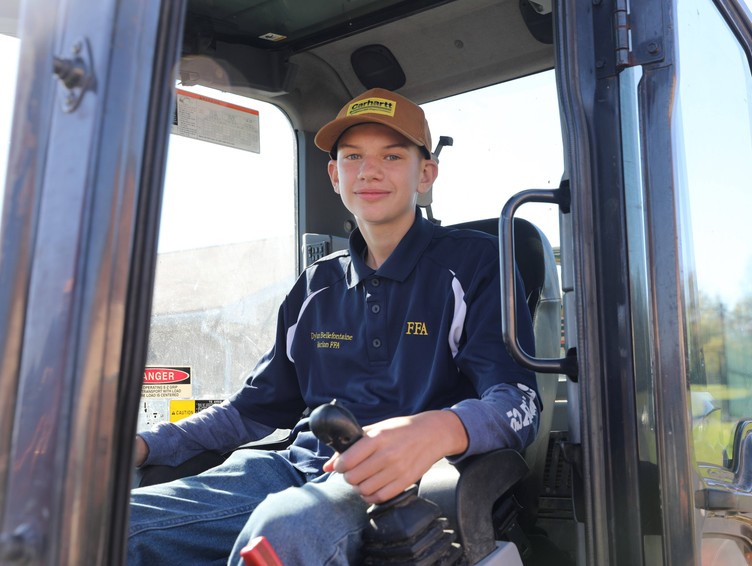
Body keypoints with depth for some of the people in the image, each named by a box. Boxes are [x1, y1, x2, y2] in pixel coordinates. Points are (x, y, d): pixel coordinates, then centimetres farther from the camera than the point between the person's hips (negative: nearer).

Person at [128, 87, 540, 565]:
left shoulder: (474, 264, 2)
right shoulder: (317, 287, 19)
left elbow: (519, 402, -11)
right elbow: (254, 409, 24)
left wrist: (440, 430, -35)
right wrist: (146, 445, 9)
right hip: (299, 469, 5)